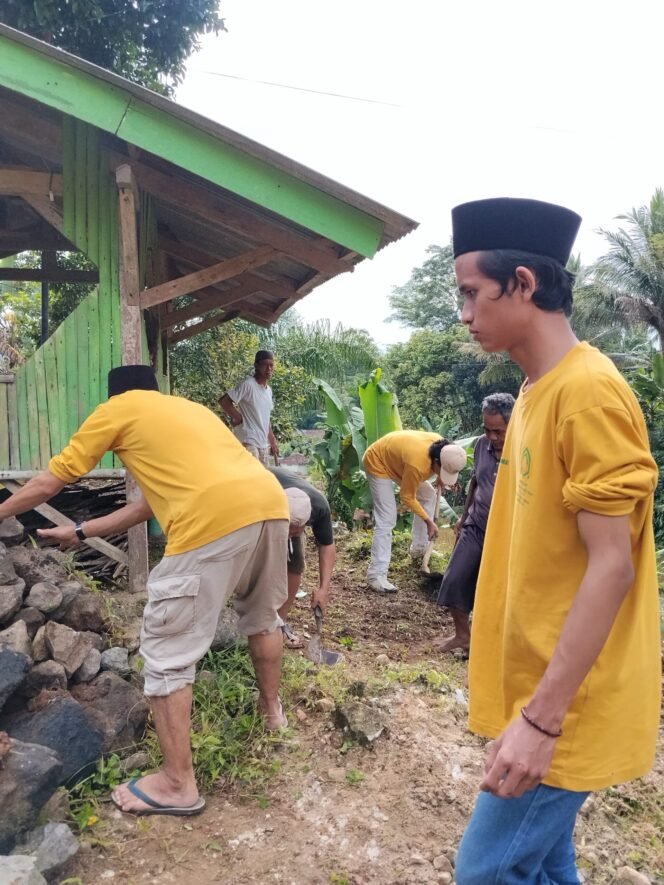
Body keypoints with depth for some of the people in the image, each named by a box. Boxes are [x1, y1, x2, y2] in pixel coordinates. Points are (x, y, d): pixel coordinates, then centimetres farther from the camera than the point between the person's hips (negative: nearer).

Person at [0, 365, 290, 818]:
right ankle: (272, 708, 51)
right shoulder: (189, 408, 34)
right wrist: (81, 531, 43)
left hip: (215, 520, -7)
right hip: (271, 503, 8)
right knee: (263, 614, 31)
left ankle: (178, 784, 19)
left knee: (167, 651, 8)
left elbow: (48, 483, 22)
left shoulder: (117, 408, 16)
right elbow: (155, 501, 34)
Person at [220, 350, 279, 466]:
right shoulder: (248, 384, -12)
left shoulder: (269, 390, 14)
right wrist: (238, 418, -11)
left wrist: (272, 440, 17)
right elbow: (224, 401, -16)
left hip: (264, 444, 9)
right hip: (248, 442, -9)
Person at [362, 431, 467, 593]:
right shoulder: (417, 464, -39)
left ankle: (419, 548, 26)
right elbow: (407, 497, -23)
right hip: (377, 463, -9)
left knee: (428, 495, 12)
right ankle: (376, 575, -15)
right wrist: (428, 521, -17)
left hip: (394, 458, 9)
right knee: (387, 520, -16)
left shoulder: (441, 446, -18)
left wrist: (441, 478, -4)